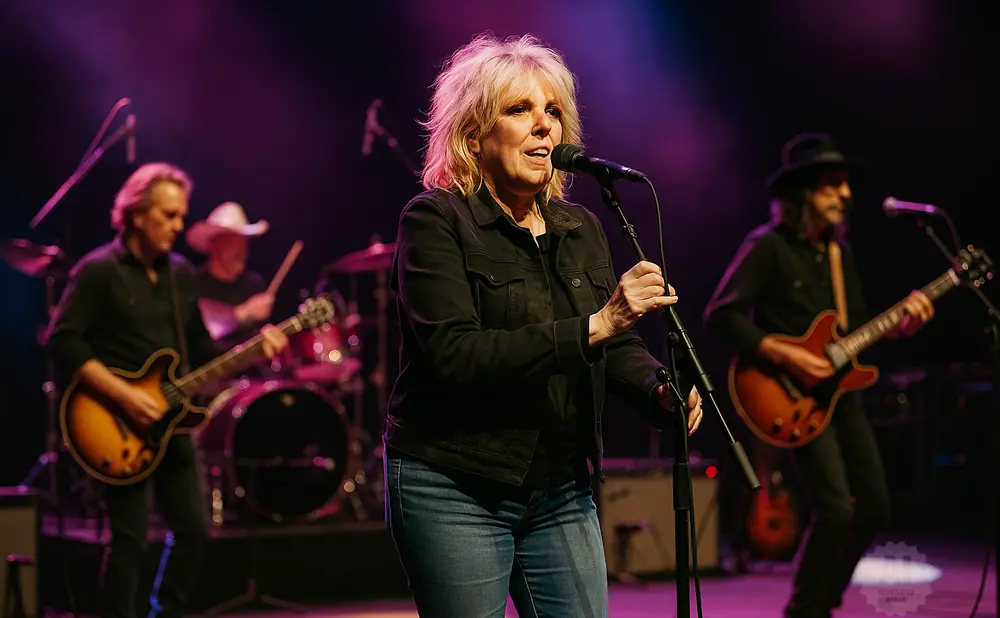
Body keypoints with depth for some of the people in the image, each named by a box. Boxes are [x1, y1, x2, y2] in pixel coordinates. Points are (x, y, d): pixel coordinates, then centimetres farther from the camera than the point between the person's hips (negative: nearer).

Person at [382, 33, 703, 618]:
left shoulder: (582, 229, 11)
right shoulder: (436, 220, -9)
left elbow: (617, 344, 10)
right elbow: (454, 356, -22)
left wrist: (662, 392, -13)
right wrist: (590, 328, -27)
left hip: (563, 492, 6)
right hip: (455, 491, -6)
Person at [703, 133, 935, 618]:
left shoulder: (839, 252, 14)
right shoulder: (768, 246, -10)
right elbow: (721, 315, -17)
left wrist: (900, 323, -1)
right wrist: (784, 355, -22)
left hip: (840, 391, 8)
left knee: (874, 507, 8)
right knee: (836, 508, -18)